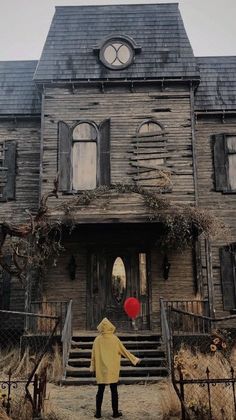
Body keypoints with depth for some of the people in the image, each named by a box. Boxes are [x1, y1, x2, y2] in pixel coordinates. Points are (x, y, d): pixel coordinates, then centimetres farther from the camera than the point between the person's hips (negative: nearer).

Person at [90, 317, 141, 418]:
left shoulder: (97, 340, -4)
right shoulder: (114, 339, -9)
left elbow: (93, 355, 2)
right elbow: (124, 351, -2)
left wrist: (92, 367, 14)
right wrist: (135, 359, 9)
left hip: (101, 370, 2)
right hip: (112, 370, -2)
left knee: (100, 391, 10)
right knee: (114, 391, 8)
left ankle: (98, 413, 14)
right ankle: (115, 412, 14)